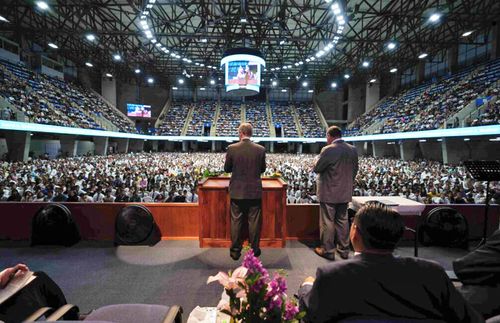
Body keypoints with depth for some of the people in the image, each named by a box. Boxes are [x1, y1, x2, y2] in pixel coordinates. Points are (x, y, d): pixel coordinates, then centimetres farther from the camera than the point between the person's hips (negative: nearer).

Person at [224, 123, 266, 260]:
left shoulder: (232, 148, -9)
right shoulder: (261, 149, -6)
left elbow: (227, 168, 1)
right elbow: (262, 169, 5)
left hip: (237, 192, 0)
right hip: (255, 192, 1)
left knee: (236, 222, 11)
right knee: (254, 222, 12)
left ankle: (235, 251, 21)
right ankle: (255, 250, 24)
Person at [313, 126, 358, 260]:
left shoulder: (328, 150, -19)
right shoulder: (353, 150, 2)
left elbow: (316, 169, -12)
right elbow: (355, 170, 10)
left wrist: (320, 157, 4)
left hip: (329, 193, -6)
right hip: (345, 193, 6)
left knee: (327, 222, 6)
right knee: (342, 221, 17)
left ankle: (328, 251, 17)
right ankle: (344, 250, 27)